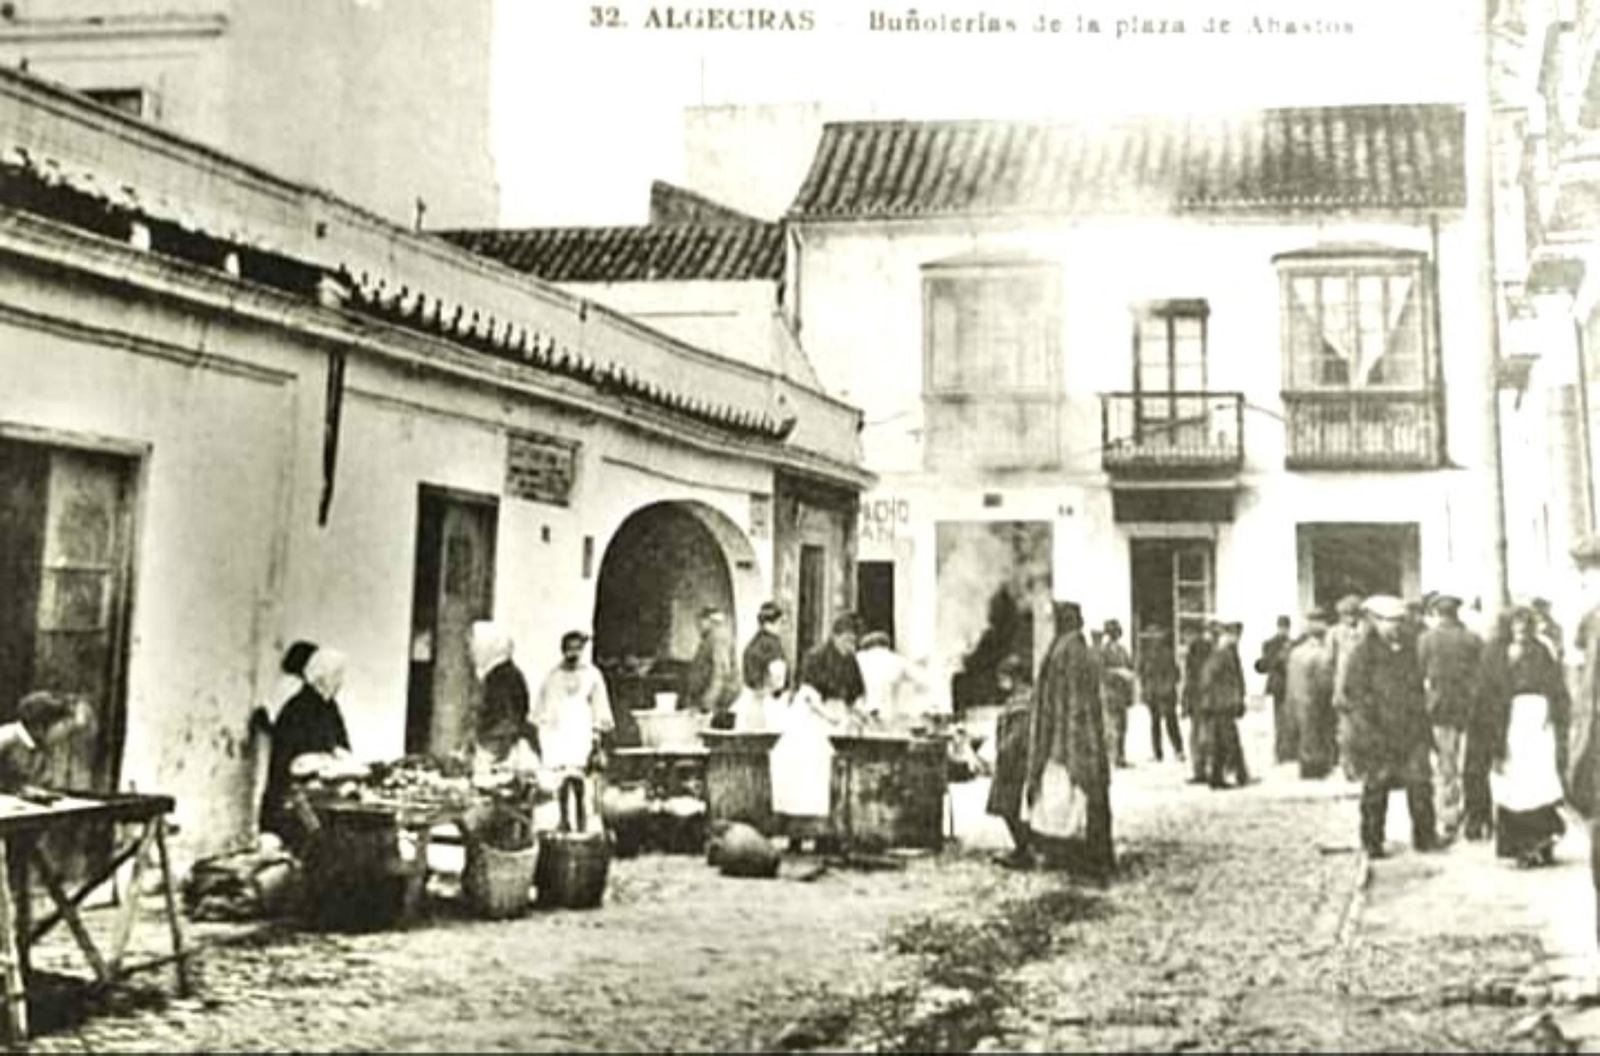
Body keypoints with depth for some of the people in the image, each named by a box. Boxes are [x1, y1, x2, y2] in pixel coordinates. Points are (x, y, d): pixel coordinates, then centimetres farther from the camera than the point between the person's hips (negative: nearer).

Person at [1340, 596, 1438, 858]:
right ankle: (1372, 843, 15)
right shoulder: (1363, 653, -7)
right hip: (1378, 732, -4)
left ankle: (1424, 837, 13)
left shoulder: (1409, 649, 10)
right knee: (1376, 788, 3)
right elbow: (1354, 696, -9)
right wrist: (1369, 732, -15)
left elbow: (1419, 688, 19)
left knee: (1420, 782, -1)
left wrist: (1424, 725, 14)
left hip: (1411, 731, 5)